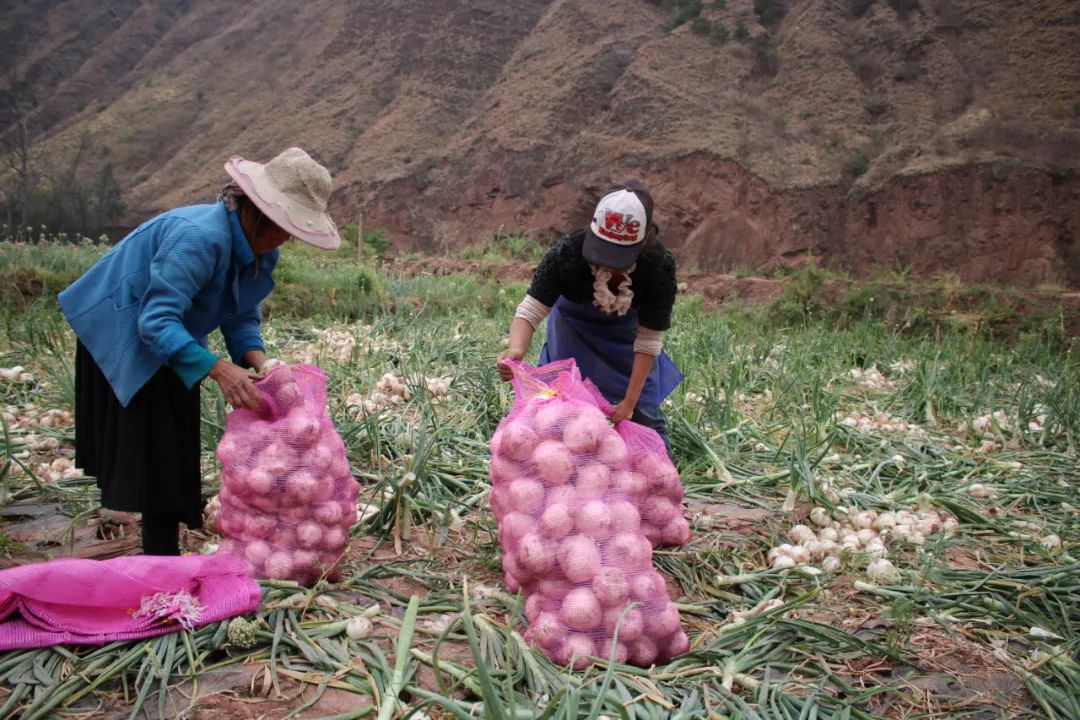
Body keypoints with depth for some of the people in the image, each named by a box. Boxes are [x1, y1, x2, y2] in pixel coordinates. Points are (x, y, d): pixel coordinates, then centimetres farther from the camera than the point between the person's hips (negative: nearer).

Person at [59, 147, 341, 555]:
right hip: (120, 335, -8)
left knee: (174, 451, 9)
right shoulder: (200, 237, -35)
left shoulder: (262, 250, -8)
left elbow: (241, 317, -3)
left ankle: (163, 559, 19)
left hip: (169, 341, 9)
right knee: (152, 449, -9)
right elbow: (156, 321, -37)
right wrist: (218, 368, -46)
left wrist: (257, 359, -22)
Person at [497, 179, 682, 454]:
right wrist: (516, 350, -58)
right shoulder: (567, 251, -37)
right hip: (573, 325, 0)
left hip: (626, 328, 0)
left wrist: (629, 401, -26)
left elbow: (648, 339, -26)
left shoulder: (659, 265, -35)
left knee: (644, 408, 0)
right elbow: (531, 310, -36)